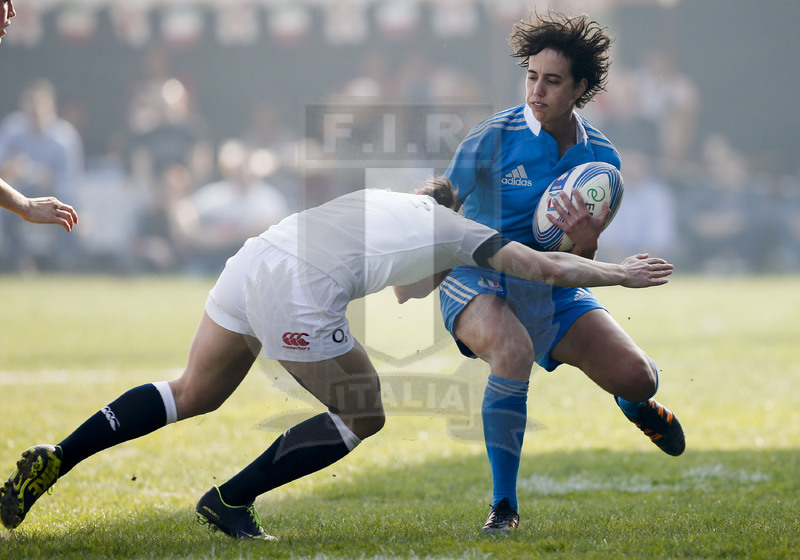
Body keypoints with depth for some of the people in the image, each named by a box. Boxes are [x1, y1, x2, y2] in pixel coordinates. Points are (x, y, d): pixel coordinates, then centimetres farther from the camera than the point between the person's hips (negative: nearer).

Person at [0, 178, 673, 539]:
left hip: (252, 259, 7)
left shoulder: (394, 198, 27)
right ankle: (230, 500, 10)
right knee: (363, 416, 11)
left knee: (191, 395, 21)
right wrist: (619, 274, 18)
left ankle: (57, 458, 11)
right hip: (297, 295, -7)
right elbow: (546, 268, 4)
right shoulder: (459, 230, 9)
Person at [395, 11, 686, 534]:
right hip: (478, 281, -4)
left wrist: (585, 241, -22)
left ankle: (635, 400, 33)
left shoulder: (600, 157, -3)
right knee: (514, 349, -38)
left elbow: (580, 266, 0)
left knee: (634, 374, -12)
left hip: (551, 290, 4)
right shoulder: (494, 138, -15)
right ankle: (504, 505, -25)